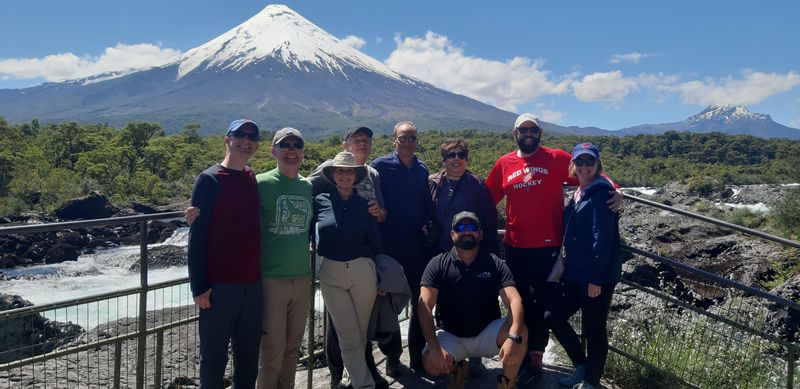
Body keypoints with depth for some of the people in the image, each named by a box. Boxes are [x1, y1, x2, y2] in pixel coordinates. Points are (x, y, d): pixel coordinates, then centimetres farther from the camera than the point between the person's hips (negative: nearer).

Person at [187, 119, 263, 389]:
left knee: (249, 355, 13)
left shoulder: (256, 180, 10)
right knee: (214, 356, 6)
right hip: (219, 285, -5)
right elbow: (197, 236, -8)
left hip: (253, 284, 5)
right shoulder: (209, 179, -6)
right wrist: (199, 287, -12)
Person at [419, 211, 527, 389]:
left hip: (488, 333, 0)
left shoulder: (494, 263, -6)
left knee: (521, 332, -28)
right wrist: (434, 347, -31)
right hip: (451, 336, 0)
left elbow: (514, 301, -19)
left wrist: (513, 337, -38)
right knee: (431, 363, -29)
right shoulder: (437, 264, -7)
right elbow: (425, 306, -16)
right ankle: (458, 369, 9)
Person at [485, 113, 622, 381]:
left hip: (546, 247, -2)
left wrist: (614, 191, -19)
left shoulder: (557, 158, -3)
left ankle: (536, 358, 21)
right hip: (514, 247, 3)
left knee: (541, 304, 8)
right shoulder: (503, 164, 4)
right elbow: (486, 200, 8)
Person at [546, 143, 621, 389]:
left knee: (593, 330, 4)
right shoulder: (578, 193, 13)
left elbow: (603, 238, -18)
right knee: (554, 317, 12)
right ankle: (581, 366, 30)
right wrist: (567, 267, 17)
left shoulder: (601, 193, -13)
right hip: (575, 274, 9)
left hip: (597, 276, -9)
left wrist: (596, 278, -20)